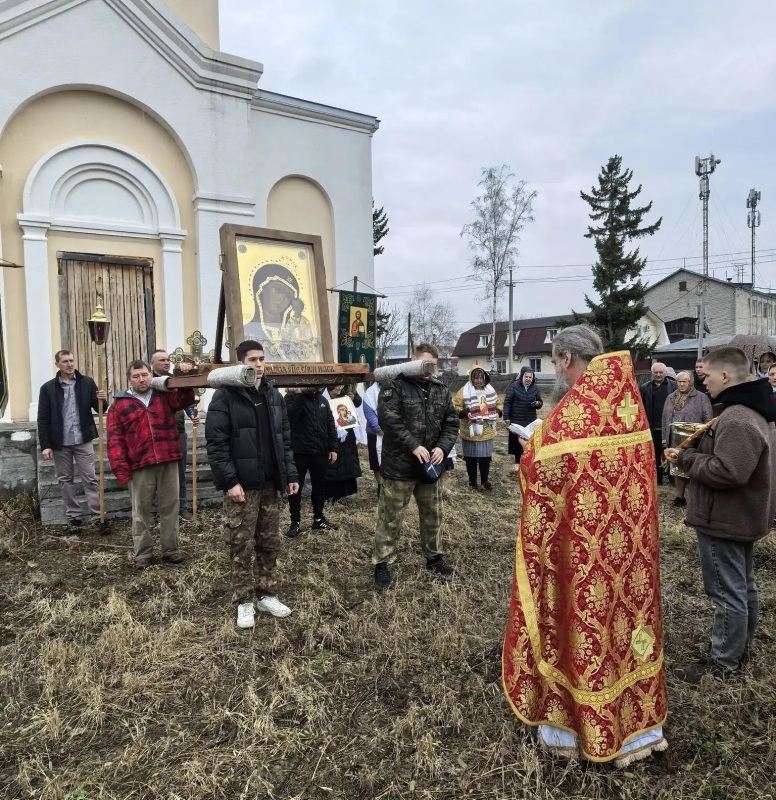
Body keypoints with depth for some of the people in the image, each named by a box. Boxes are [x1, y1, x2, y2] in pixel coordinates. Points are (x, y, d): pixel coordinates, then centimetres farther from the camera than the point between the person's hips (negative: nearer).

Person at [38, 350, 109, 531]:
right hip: (59, 443, 1)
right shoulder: (48, 388, -1)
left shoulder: (87, 383, 0)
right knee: (65, 480, 10)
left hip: (83, 441, -1)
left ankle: (99, 516, 5)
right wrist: (45, 445, -7)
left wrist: (103, 400, -21)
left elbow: (99, 409, 3)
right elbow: (43, 419, -2)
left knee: (90, 479, 2)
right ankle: (74, 515, 22)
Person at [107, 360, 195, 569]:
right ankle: (143, 553, 20)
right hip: (140, 467, -1)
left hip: (168, 463, 2)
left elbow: (186, 399, -6)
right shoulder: (119, 404, 5)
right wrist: (120, 468, -9)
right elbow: (115, 439, -1)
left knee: (170, 507, 9)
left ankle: (170, 549, 21)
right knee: (141, 511, 8)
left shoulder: (164, 396, 11)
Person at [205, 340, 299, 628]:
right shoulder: (225, 396, -8)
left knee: (270, 543, 13)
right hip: (242, 484, -5)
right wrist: (230, 481, -18)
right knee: (242, 546, 4)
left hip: (269, 483, 6)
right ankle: (244, 602, 18)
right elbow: (216, 443, -13)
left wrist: (291, 474, 8)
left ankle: (266, 594, 28)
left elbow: (285, 438, 14)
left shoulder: (273, 395, 11)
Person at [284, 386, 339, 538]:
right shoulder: (292, 396, -4)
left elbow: (330, 425, 12)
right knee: (296, 487, 4)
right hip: (299, 452, -5)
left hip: (320, 452, 5)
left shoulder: (322, 400, 12)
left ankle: (318, 519, 28)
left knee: (319, 487, 13)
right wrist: (299, 394, -25)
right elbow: (290, 415, -24)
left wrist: (333, 448, 6)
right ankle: (295, 521, 16)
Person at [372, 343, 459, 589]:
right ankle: (382, 564, 18)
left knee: (433, 514, 19)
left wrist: (443, 447, -9)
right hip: (399, 464, -5)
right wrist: (414, 446, -24)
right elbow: (388, 420, -20)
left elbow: (451, 423, 8)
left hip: (430, 465, 6)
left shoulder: (441, 390, 8)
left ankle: (434, 557, 37)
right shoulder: (395, 386, -9)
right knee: (391, 518, 4)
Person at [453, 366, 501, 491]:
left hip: (486, 432, 3)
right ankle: (472, 481, 22)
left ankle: (485, 481, 24)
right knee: (471, 457, 7)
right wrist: (465, 413, -24)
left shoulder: (490, 390, 8)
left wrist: (498, 412, -1)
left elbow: (498, 404, 18)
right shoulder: (464, 391, -7)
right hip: (470, 431, -3)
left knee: (485, 457, 9)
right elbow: (456, 407, -8)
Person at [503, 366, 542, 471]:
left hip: (531, 421, 2)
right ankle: (517, 462, 19)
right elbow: (507, 402, -7)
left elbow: (540, 402, 12)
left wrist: (538, 403, -14)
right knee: (516, 441, 4)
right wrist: (506, 417, -14)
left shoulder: (535, 388, 4)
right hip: (516, 420, -2)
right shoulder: (514, 386, -7)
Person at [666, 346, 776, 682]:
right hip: (742, 515, 11)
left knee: (727, 592, 2)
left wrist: (686, 458, -20)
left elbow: (728, 471, -33)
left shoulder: (736, 420, -25)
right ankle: (740, 646, 38)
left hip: (724, 519, -11)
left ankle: (723, 662, 14)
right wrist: (696, 449, 3)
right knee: (743, 586, 22)